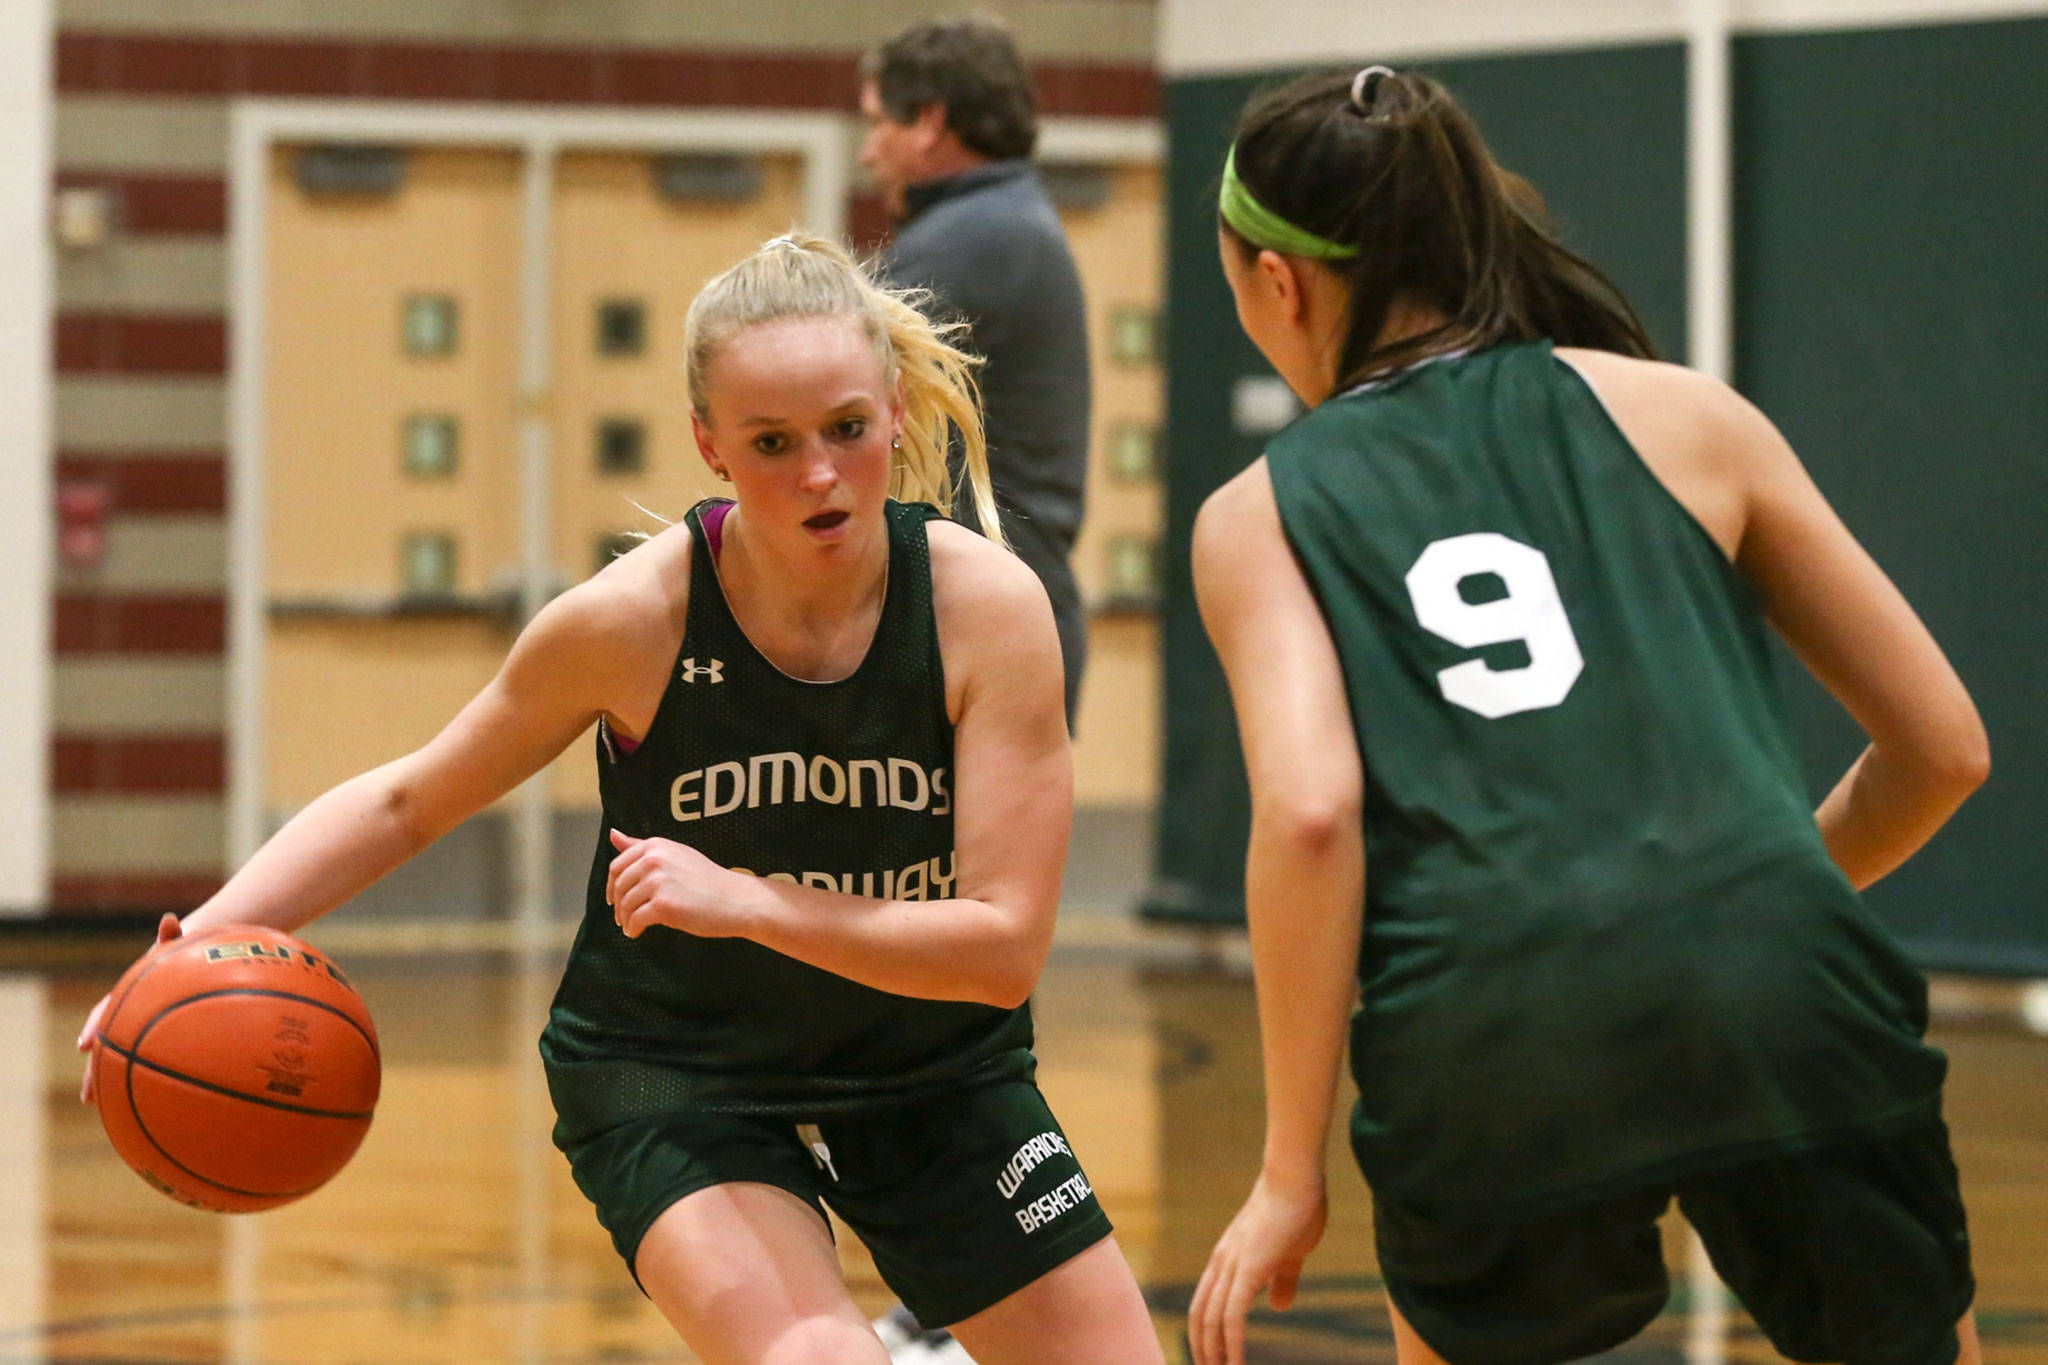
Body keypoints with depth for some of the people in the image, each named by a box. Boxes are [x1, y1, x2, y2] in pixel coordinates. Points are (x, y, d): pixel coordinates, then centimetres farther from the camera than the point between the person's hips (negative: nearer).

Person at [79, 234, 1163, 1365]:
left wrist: (746, 900, -33)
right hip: (672, 1076, -3)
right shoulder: (633, 617, -22)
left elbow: (1005, 948, -22)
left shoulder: (990, 604, -20)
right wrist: (210, 935, -21)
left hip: (933, 1074, 3)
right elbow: (407, 801, -7)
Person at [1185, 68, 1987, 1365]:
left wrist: (1291, 1172, 0)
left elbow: (1309, 810, -2)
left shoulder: (1262, 514, 17)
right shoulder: (1680, 412, 20)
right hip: (1781, 1007, 1)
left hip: (1486, 1048, 0)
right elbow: (1944, 743, 20)